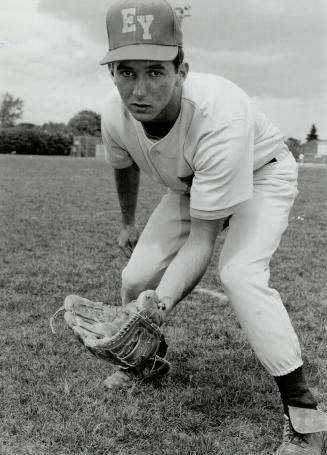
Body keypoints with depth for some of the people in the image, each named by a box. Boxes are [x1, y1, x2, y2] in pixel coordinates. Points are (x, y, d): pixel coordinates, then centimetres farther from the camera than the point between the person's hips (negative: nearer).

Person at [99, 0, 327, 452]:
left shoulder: (220, 115, -41)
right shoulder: (116, 114, -22)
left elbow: (201, 240, -35)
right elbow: (124, 166, 4)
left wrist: (161, 304, -42)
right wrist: (128, 223, 17)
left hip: (261, 174, -5)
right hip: (191, 185, 6)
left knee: (240, 274, -30)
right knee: (136, 275, -5)